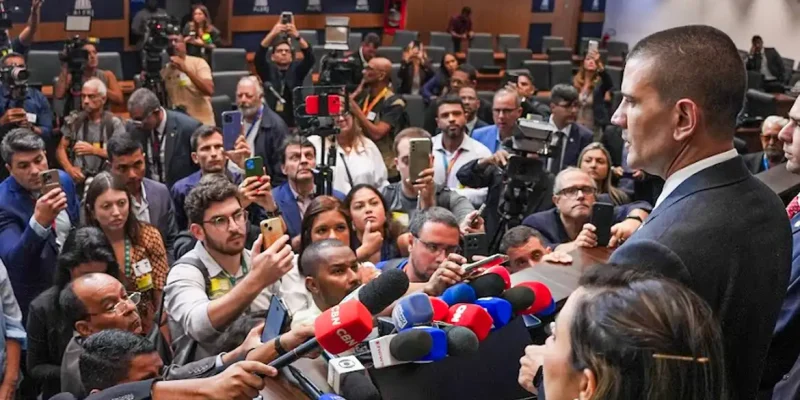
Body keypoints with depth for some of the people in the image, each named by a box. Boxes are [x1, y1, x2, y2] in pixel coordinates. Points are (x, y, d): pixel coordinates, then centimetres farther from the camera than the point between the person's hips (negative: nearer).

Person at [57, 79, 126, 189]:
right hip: (78, 178, 2)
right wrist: (69, 169, -7)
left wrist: (94, 150, -15)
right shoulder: (74, 120, 12)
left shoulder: (114, 123, 1)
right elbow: (61, 149, 12)